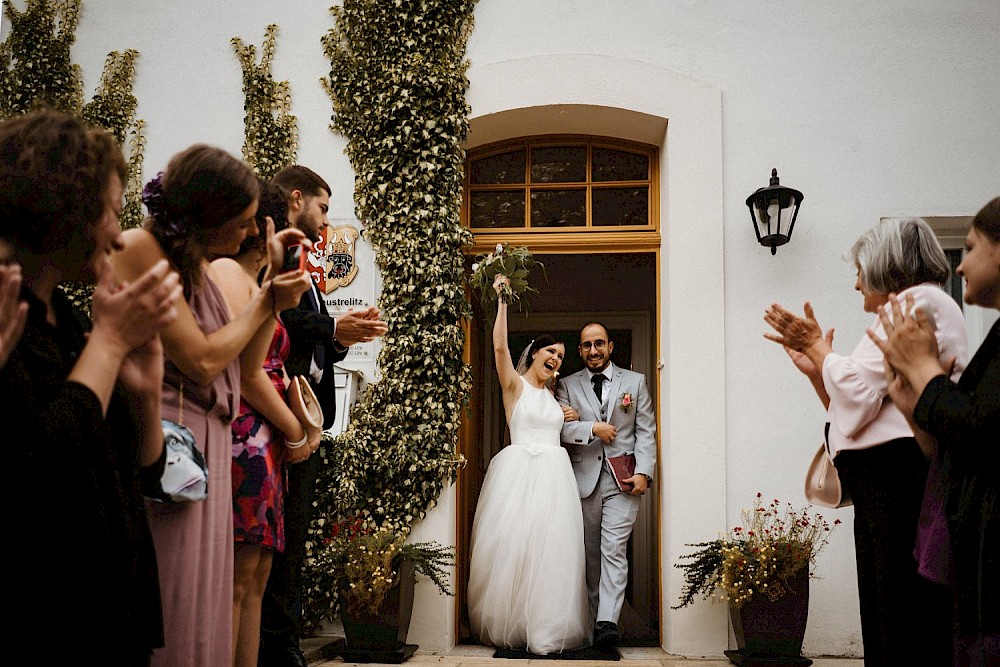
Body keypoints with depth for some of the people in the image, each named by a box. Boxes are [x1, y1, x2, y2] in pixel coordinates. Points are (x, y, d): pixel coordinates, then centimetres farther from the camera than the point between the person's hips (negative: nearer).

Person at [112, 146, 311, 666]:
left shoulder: (197, 262, 14)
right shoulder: (141, 249, -12)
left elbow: (245, 357, 13)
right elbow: (202, 359, -16)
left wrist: (274, 278, 9)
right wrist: (267, 302, -4)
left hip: (209, 443, 9)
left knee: (202, 600, 12)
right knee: (167, 613, -5)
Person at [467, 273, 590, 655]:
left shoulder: (554, 394, 20)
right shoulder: (515, 384, 3)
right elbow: (500, 346, -12)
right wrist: (502, 300, -12)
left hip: (553, 476, 5)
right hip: (520, 472, -5)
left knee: (552, 550, 0)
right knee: (513, 547, -5)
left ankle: (546, 629, 4)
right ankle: (511, 625, 4)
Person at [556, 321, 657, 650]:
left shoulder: (635, 382, 10)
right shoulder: (568, 385, 11)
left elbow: (646, 432, 4)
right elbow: (559, 428, -1)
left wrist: (643, 472, -7)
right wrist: (593, 429, -14)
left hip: (623, 480, -2)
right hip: (584, 479, 2)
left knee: (614, 551, -12)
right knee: (590, 554, 6)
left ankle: (608, 622, -19)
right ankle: (594, 617, 14)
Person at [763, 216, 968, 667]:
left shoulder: (920, 301, -5)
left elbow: (856, 395, -14)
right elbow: (856, 411, 25)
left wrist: (819, 347, 3)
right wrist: (813, 368, 17)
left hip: (904, 474, -11)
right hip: (881, 490, 11)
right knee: (881, 628, 12)